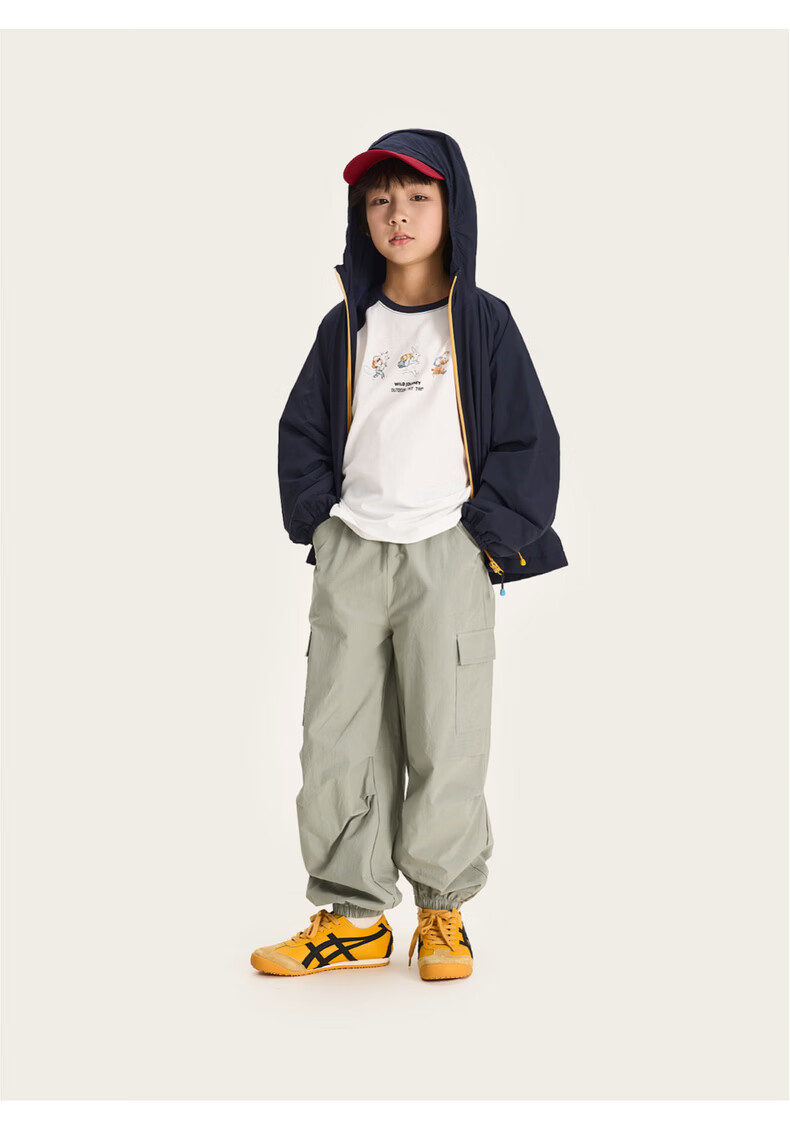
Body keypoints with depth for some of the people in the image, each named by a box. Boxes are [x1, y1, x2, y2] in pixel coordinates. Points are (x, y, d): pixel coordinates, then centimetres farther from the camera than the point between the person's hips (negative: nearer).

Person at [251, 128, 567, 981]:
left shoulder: (482, 321, 3)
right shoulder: (346, 326, 11)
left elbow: (528, 439, 3)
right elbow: (301, 432, 15)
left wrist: (491, 531, -5)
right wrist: (315, 518, 3)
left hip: (447, 555, -3)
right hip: (350, 553, 3)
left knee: (446, 739, 0)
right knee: (338, 736, 2)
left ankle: (444, 910, 15)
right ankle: (353, 916, 12)